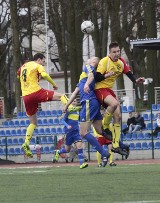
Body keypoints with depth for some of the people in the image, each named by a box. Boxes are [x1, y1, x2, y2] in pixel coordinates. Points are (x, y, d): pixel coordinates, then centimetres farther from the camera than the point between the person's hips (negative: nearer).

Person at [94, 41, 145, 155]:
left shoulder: (121, 62, 4)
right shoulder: (104, 62, -16)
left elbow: (129, 73, 8)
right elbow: (97, 78, -18)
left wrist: (136, 80, -12)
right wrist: (106, 75, -37)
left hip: (109, 90, 8)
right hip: (100, 89, -8)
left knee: (117, 116, 2)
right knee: (114, 103, -36)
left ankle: (116, 145, 6)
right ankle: (105, 128, -18)